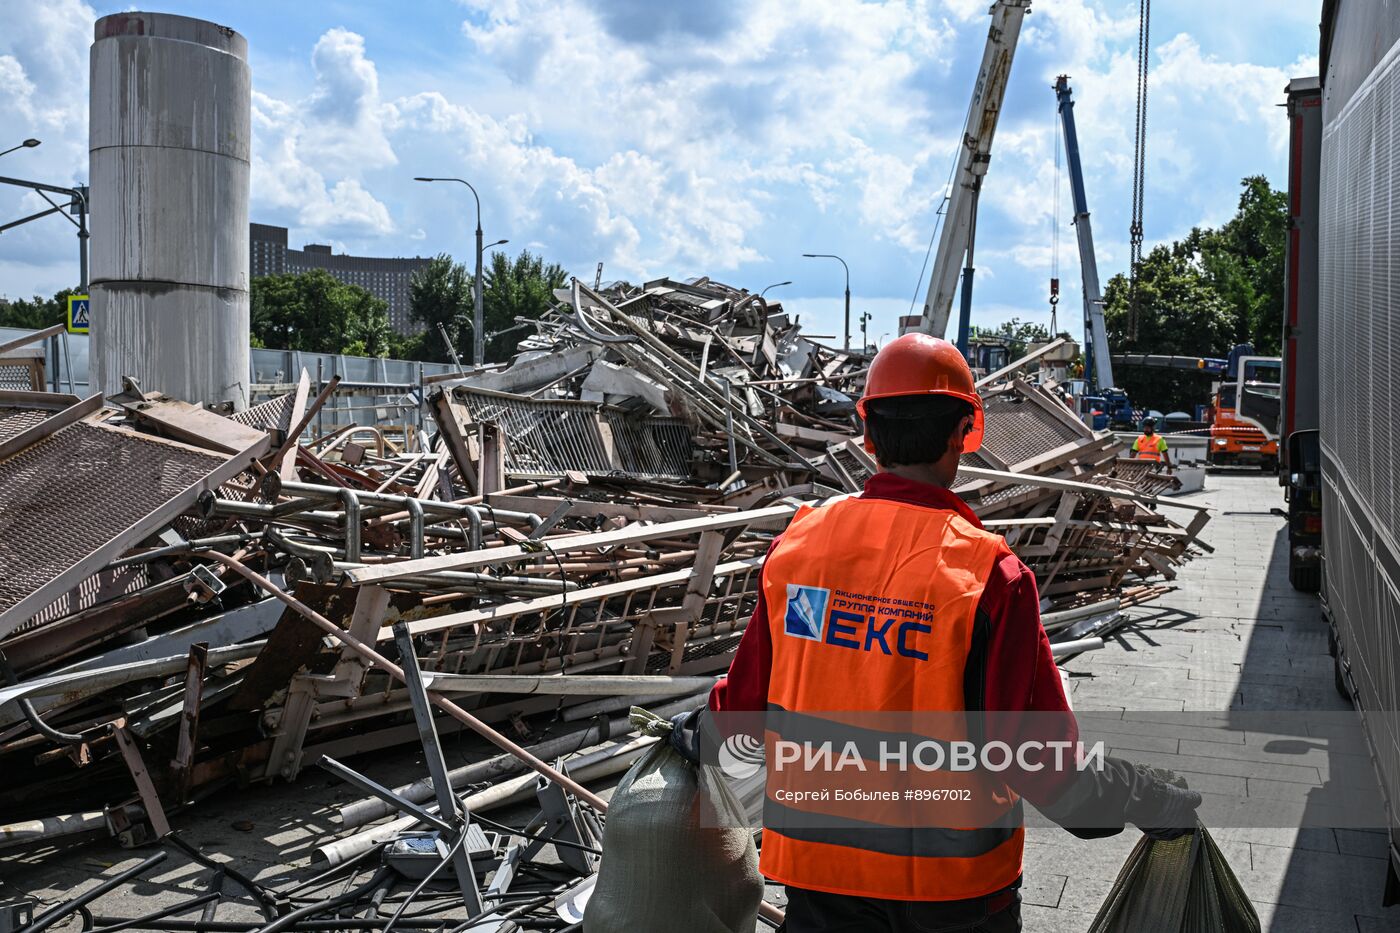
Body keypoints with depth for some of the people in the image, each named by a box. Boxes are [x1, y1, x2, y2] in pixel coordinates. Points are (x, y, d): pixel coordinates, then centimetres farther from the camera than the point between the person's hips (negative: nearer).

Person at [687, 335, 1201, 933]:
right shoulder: (990, 574, -20)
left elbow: (747, 698, 4)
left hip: (814, 863, 3)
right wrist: (1147, 801, -2)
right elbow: (1036, 755, -18)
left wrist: (700, 733, 25)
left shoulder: (796, 545, -8)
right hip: (951, 879, -2)